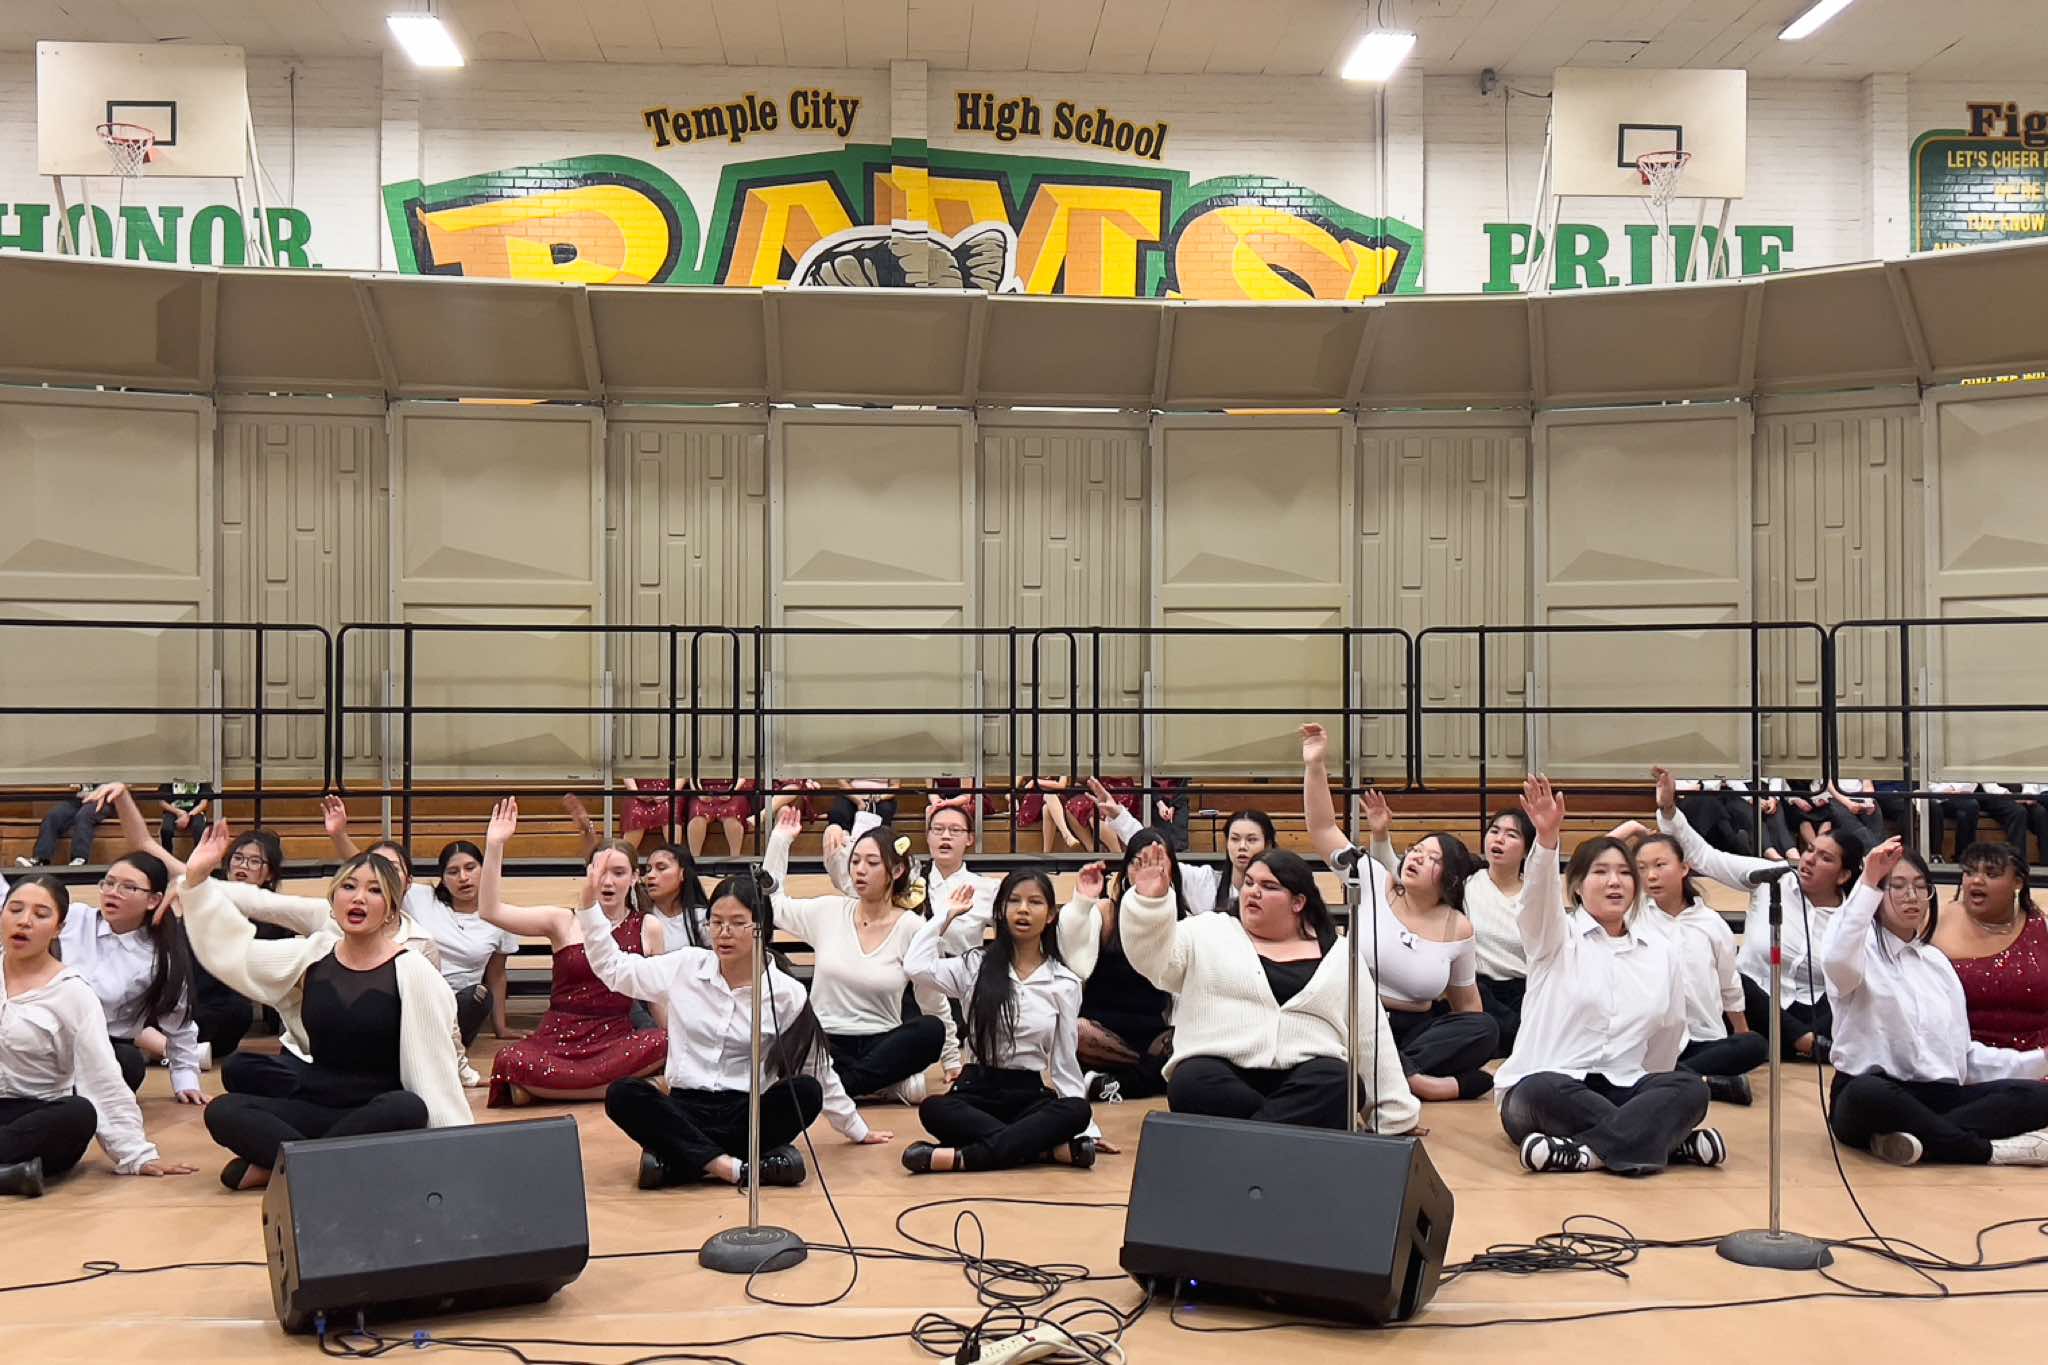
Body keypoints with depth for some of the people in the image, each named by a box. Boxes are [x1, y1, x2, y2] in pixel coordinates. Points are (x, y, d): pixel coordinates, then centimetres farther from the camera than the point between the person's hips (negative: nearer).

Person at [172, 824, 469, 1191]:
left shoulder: (411, 971, -8)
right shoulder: (312, 956, 4)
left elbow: (435, 1060, -9)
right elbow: (233, 951, -2)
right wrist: (197, 880, -10)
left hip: (382, 1117, -3)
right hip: (319, 1108, 3)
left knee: (408, 1109, -37)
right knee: (222, 1112, -16)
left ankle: (276, 1163, -21)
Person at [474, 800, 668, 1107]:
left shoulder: (648, 930, 6)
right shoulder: (563, 922, 2)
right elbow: (490, 910, -9)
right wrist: (494, 846, -17)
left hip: (617, 1040, 1)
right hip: (558, 1039, -1)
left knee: (668, 1041, -32)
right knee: (509, 1061, -33)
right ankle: (622, 1086, -18)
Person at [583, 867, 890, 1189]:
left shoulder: (787, 993, -2)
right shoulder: (685, 967, 3)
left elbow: (818, 1069, 7)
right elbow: (612, 967, 11)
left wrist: (858, 1130, 13)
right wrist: (589, 904, 1)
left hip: (747, 1115, -1)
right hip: (685, 1111, 1)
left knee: (806, 1092, -30)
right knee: (622, 1095, -29)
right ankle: (735, 1167, -35)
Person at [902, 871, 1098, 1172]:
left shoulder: (1065, 982, 5)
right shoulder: (977, 964, 3)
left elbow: (1064, 1060, 6)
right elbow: (916, 967, -15)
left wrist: (1087, 1128, -3)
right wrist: (947, 915, -1)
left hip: (1031, 1097, 1)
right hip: (977, 1090, -1)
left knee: (1076, 1112, -32)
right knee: (933, 1109, -34)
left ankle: (963, 1158, -37)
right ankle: (1049, 1148, -34)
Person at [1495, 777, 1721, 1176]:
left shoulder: (1660, 950, 13)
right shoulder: (1555, 936, 0)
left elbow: (1670, 1030, 21)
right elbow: (1539, 894, -22)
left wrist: (1651, 1100, 20)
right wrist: (1546, 836, -40)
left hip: (1623, 1091, 4)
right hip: (1549, 1088, -4)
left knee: (1690, 1088, -24)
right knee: (1538, 1092, -37)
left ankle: (1585, 1151, -34)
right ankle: (1671, 1142, -29)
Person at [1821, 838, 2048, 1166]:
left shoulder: (1936, 960, 21)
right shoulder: (1862, 949, 0)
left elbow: (1962, 1052, 22)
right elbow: (1837, 961, -28)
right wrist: (1866, 884, -29)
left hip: (1938, 1098, 6)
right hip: (1874, 1096, -6)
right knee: (1867, 1095, -41)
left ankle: (1923, 1140, -31)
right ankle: (1989, 1149, -26)